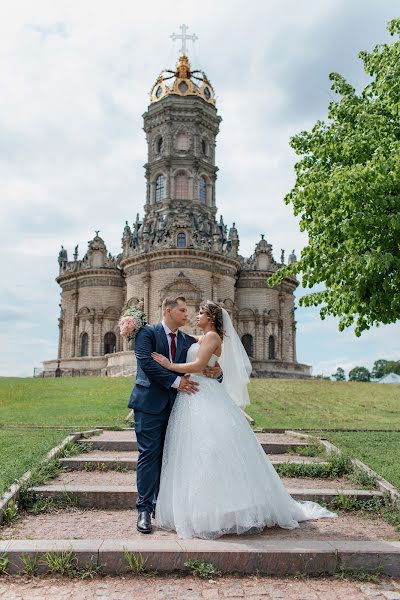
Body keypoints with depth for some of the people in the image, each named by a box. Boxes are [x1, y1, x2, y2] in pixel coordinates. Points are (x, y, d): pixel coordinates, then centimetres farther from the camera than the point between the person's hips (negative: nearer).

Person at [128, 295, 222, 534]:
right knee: (149, 455, -4)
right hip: (150, 404, -5)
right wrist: (176, 381, -18)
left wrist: (216, 372, -10)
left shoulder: (188, 340, 13)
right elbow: (146, 362, -17)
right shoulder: (147, 332, -3)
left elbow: (200, 369, 14)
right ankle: (144, 510, 4)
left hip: (175, 405, 5)